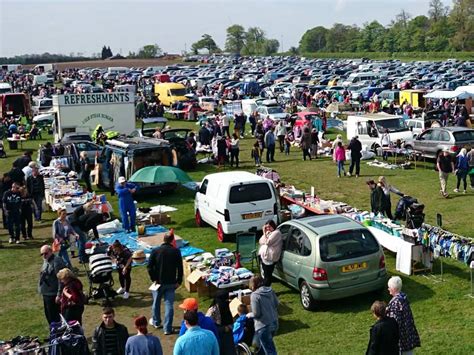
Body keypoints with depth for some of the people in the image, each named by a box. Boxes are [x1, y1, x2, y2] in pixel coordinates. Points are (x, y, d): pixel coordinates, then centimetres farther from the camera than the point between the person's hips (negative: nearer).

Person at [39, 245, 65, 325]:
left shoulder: (56, 262, -21)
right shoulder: (46, 261, 10)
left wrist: (59, 295, -24)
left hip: (53, 294, -10)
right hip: (46, 293, 10)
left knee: (54, 317, -3)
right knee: (48, 315, 20)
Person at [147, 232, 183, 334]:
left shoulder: (155, 251, -7)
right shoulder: (176, 251, -7)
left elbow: (149, 267, -10)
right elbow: (180, 268, -6)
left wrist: (153, 279, -1)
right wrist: (179, 281, 2)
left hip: (159, 281, 1)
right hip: (171, 283, 0)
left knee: (156, 302, 20)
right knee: (169, 304, 4)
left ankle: (156, 322, 39)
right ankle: (168, 328, 4)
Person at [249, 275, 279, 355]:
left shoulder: (254, 295, -19)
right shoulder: (270, 290, -1)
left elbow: (256, 314, -18)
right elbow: (276, 304, 10)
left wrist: (249, 315, 2)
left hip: (263, 326, -7)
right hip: (274, 323, 7)